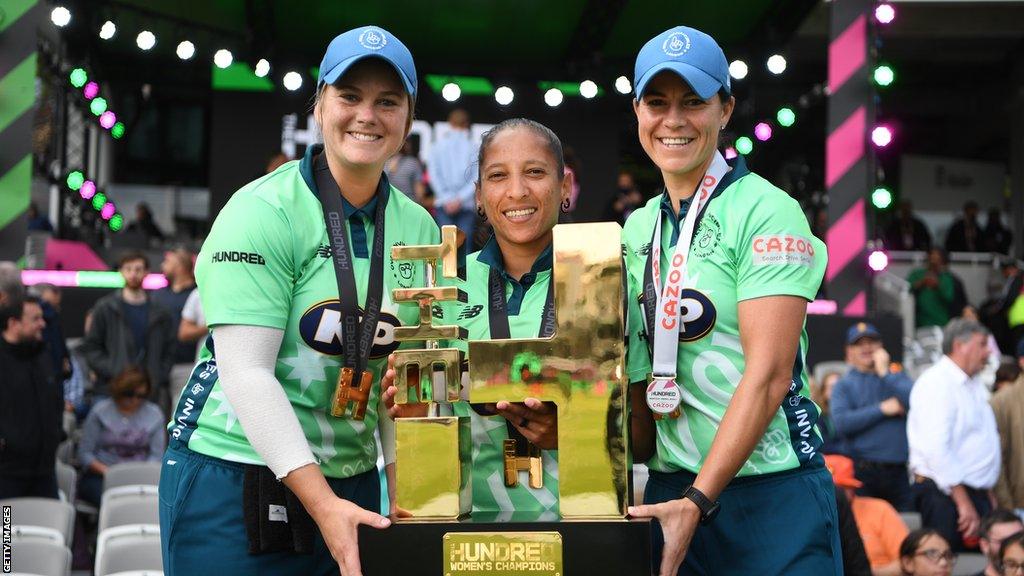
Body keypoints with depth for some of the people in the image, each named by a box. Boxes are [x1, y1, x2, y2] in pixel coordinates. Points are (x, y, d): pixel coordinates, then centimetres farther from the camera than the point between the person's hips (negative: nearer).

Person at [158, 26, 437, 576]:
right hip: (233, 483, -5)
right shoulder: (263, 211, -12)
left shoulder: (419, 228, 4)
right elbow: (245, 372, -18)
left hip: (353, 483, 5)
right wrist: (321, 502, -23)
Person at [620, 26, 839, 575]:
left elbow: (769, 373, -15)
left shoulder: (765, 211, -8)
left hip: (770, 491, -5)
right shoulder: (637, 229, 10)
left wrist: (698, 501, -19)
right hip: (669, 489, 5)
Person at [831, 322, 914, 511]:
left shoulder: (896, 376, 14)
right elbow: (841, 423, -10)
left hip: (899, 469, 2)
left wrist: (885, 372, -3)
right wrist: (882, 409, -8)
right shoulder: (844, 385, 7)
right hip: (863, 472, -2)